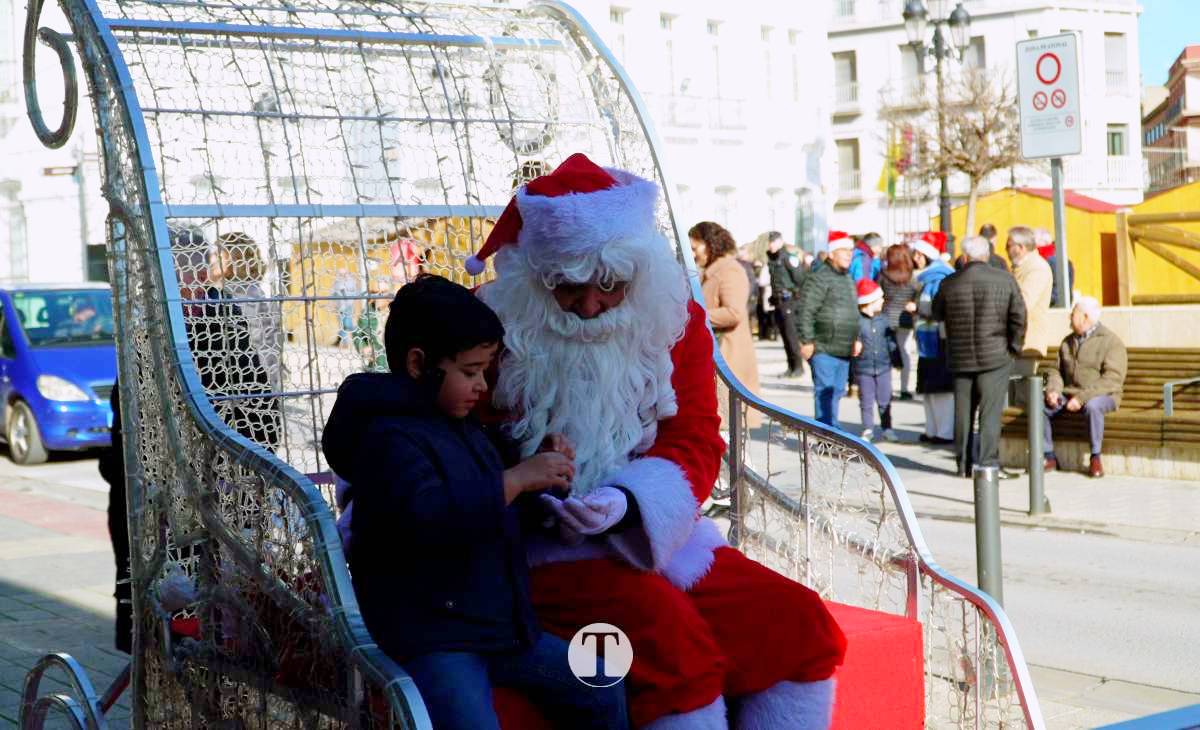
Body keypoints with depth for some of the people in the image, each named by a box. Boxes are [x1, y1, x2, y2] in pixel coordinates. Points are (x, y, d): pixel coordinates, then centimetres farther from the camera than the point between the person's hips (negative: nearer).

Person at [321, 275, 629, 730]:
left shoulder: (463, 428, 17)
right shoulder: (388, 436, -15)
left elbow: (499, 510, 30)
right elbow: (427, 516, -32)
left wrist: (540, 470, 9)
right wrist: (516, 478, -29)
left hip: (499, 626, 10)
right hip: (429, 639, -9)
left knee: (601, 691, 11)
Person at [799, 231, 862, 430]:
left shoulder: (849, 279, 19)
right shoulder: (819, 279, -9)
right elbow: (806, 312, -14)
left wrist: (857, 339, 19)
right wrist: (807, 341, -17)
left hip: (844, 351, 8)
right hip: (824, 349, -8)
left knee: (837, 391, 12)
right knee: (825, 390, -8)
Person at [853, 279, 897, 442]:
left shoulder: (883, 319, 5)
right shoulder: (856, 320, -9)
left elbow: (891, 340, 11)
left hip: (883, 367, 4)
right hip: (863, 369, -3)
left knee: (885, 400, 9)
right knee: (866, 402, 5)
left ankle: (886, 427, 20)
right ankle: (868, 430, 14)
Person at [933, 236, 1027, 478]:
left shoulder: (949, 283, -2)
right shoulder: (1005, 280, -6)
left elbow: (937, 314, 12)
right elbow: (1019, 316, -6)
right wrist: (1014, 347, 5)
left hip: (960, 358, 2)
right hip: (995, 357, -2)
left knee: (963, 412, 11)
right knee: (990, 412, -1)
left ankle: (964, 464, 16)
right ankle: (989, 463, -5)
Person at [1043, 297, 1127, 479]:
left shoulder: (1111, 341, -5)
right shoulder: (1068, 342, 17)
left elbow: (1112, 379, -15)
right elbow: (1057, 370, 17)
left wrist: (1082, 397, -24)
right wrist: (1053, 390, -7)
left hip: (1101, 396, -6)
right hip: (1069, 394, 6)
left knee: (1092, 406, -40)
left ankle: (1095, 458, -25)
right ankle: (1049, 457, -11)